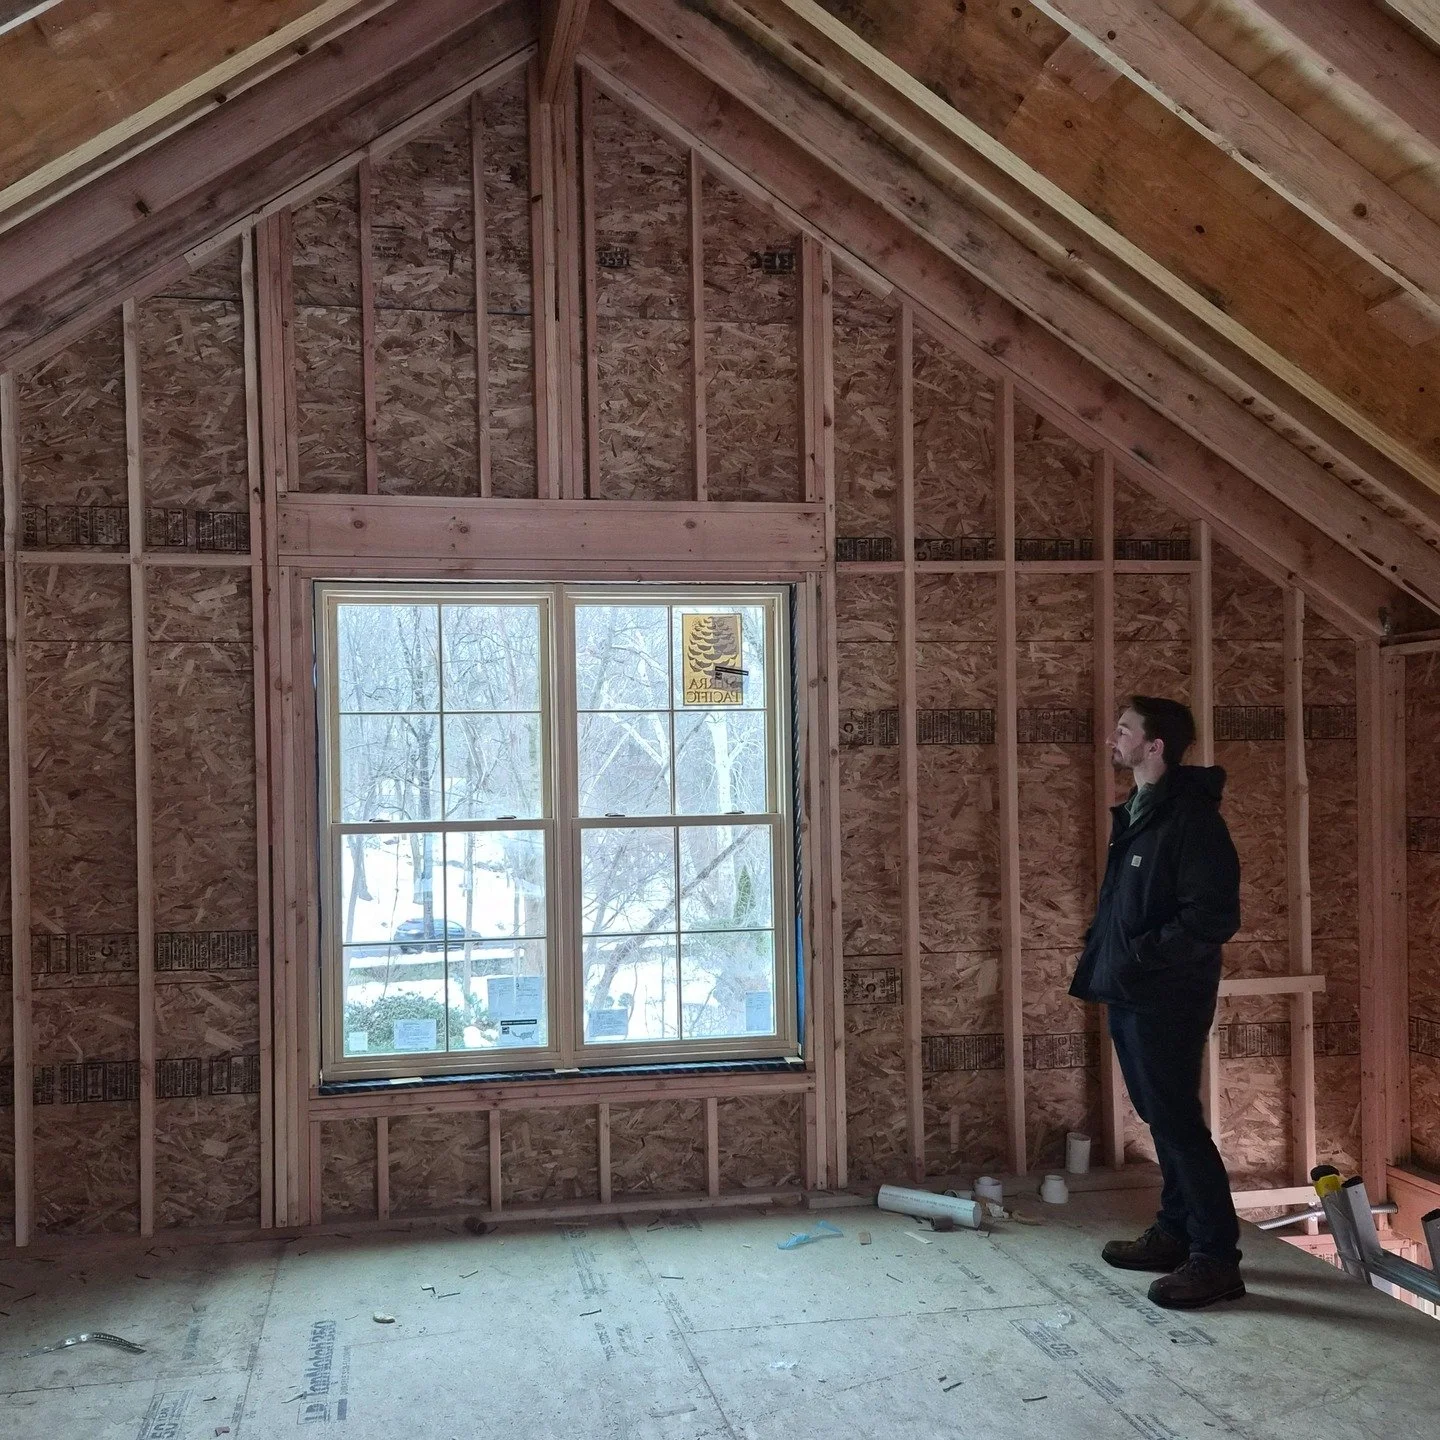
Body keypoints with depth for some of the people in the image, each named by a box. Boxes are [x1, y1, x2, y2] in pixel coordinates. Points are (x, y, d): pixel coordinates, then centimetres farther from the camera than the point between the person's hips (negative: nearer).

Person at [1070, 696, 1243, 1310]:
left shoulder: (1191, 816, -17)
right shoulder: (1135, 812, 12)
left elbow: (1214, 917, -22)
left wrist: (1139, 956, -21)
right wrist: (1102, 958, 9)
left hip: (1167, 999, -9)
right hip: (1130, 995, 9)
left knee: (1177, 1122, -4)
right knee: (1163, 1119, 17)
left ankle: (1216, 1258, 5)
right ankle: (1175, 1234, 28)